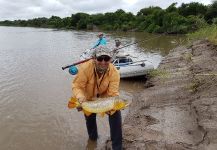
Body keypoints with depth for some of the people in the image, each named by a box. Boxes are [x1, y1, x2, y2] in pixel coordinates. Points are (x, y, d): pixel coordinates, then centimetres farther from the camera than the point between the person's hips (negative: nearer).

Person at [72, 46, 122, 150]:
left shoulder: (114, 72, -31)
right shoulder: (85, 68, -34)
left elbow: (113, 94, -30)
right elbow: (77, 86, -30)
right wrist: (80, 97, -50)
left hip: (104, 97, 0)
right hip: (88, 99, 1)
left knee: (116, 113, -20)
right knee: (90, 117, 18)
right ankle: (93, 137, 53)